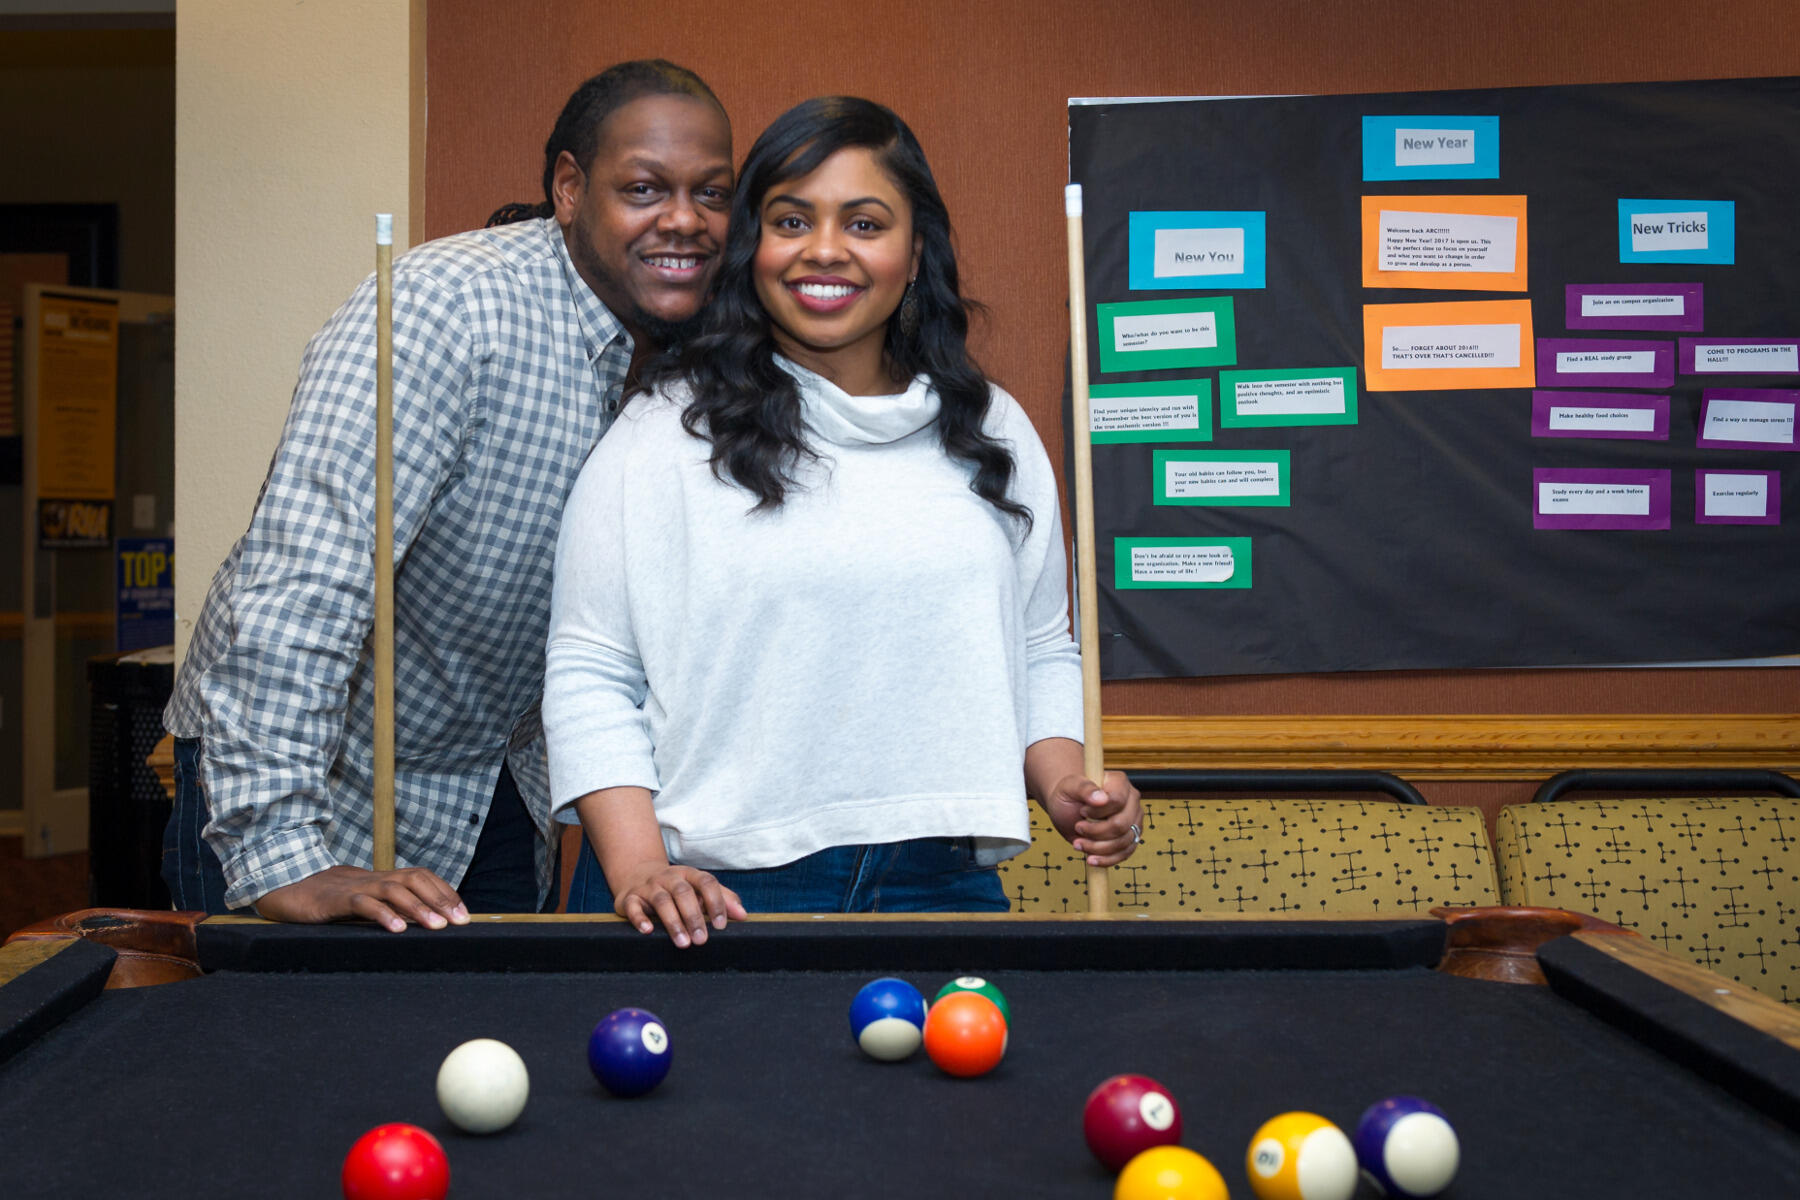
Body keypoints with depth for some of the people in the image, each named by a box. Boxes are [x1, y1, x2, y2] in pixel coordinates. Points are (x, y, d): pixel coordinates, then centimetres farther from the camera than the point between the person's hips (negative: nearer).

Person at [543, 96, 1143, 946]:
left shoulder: (996, 436, 10)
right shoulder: (664, 435, -2)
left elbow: (1041, 652, 17)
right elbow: (589, 674, -4)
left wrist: (1064, 785, -1)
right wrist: (639, 871, -14)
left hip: (941, 885, 3)